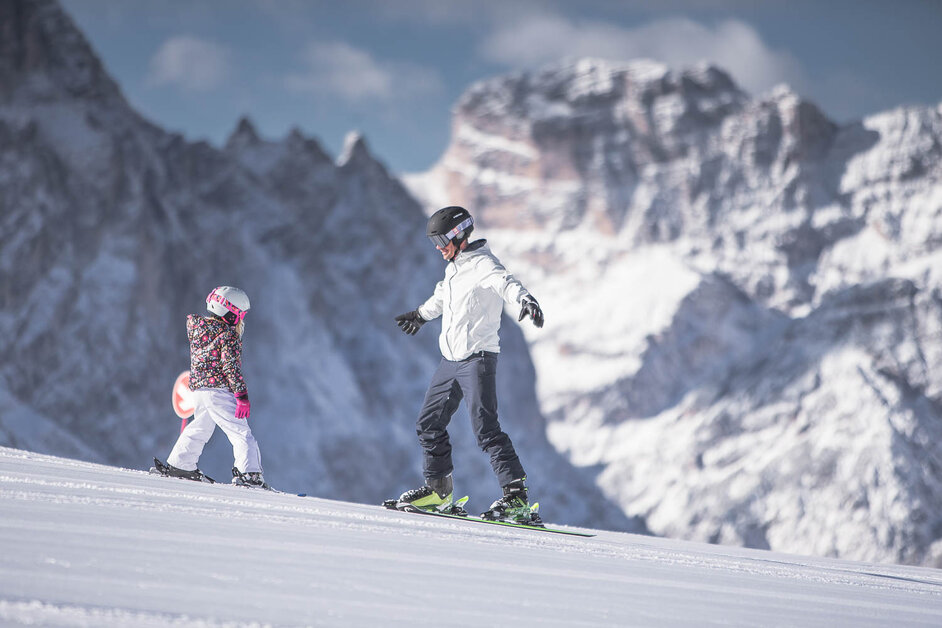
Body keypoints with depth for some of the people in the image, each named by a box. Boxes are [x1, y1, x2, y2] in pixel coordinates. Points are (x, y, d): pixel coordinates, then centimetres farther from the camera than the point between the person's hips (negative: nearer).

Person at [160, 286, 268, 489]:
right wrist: (242, 396, -17)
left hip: (197, 388, 8)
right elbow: (231, 367, -17)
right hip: (219, 391, -8)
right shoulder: (228, 335, -12)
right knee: (241, 432, -7)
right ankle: (249, 473, -18)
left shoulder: (197, 329, 11)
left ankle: (179, 464, 31)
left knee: (200, 428, 25)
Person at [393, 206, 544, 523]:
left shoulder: (482, 264, -13)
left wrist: (525, 299, -56)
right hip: (450, 360, 9)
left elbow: (505, 283, -34)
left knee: (485, 429, -16)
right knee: (428, 425, 13)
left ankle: (516, 496, -15)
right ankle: (438, 489, 26)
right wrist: (422, 314, 55)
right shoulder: (455, 266, 15)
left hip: (477, 359, -9)